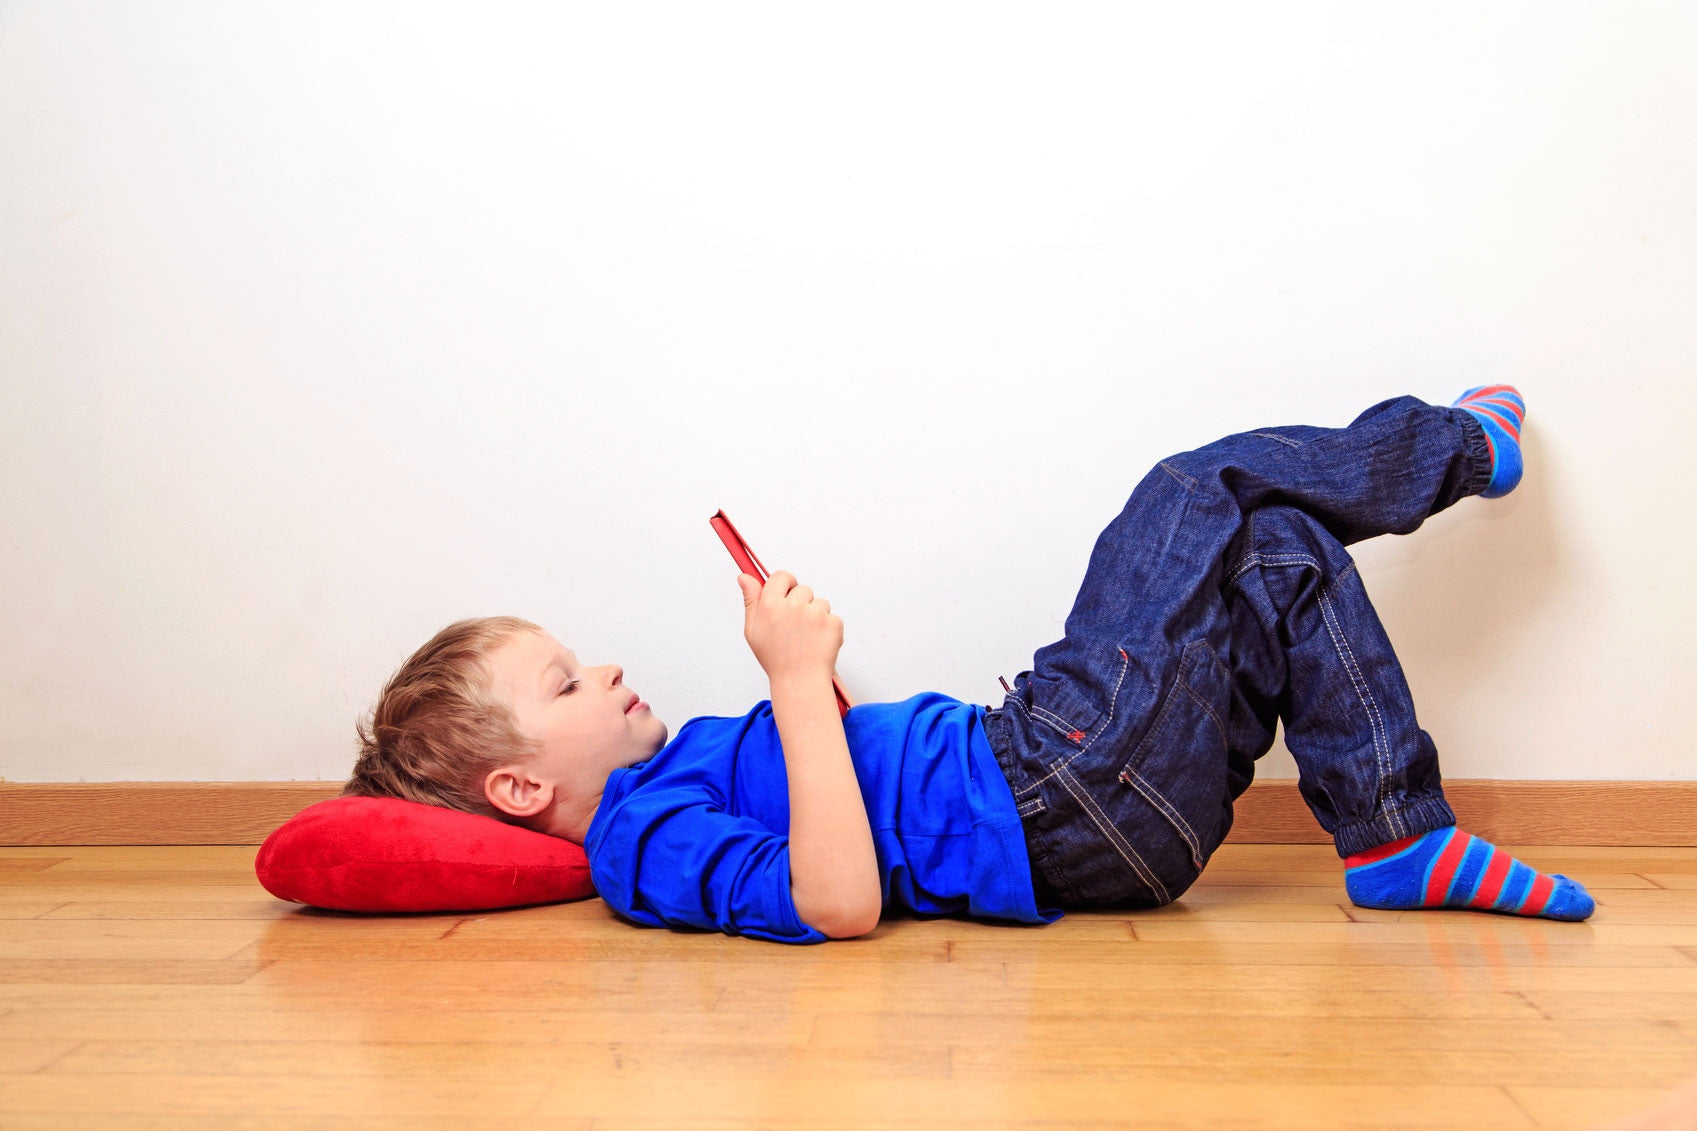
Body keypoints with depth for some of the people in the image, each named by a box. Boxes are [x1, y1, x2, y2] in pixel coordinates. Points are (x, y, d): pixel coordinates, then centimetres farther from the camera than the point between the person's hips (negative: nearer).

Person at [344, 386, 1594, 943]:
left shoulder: (672, 780, 16)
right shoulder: (650, 840, -15)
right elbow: (841, 902, -32)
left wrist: (806, 665, 8)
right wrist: (801, 678, -29)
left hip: (1036, 766, 9)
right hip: (1070, 801, -9)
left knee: (1284, 556, 8)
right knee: (1199, 489, 0)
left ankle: (1399, 838, 12)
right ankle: (1453, 447, 27)